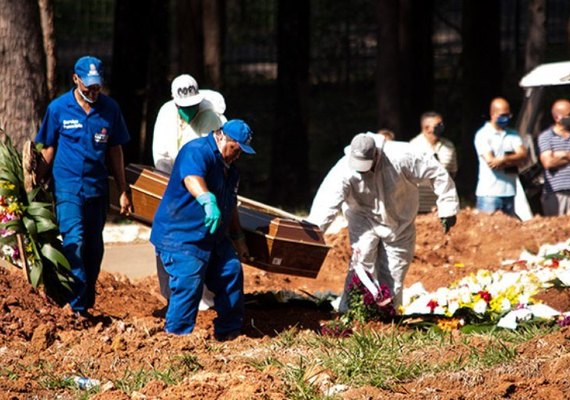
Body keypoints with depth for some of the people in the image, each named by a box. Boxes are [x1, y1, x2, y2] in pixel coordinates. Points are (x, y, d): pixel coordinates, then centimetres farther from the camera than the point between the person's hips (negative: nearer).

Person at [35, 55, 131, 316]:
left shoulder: (109, 108, 4)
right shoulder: (58, 108, -2)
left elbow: (115, 150, 11)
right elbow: (47, 150, 5)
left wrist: (123, 192, 12)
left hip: (97, 187, 3)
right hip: (68, 186, -3)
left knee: (94, 248, 8)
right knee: (74, 242, -15)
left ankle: (87, 304, 18)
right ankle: (78, 307, -17)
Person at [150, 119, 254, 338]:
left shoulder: (228, 168, 17)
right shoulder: (197, 152, -15)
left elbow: (230, 207, 28)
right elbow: (192, 178, -38)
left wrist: (239, 240, 32)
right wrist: (208, 201, -56)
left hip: (213, 238, 10)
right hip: (181, 236, -10)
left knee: (232, 273, 10)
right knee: (188, 286, -16)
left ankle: (229, 333, 21)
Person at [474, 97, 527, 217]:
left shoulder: (513, 134, 13)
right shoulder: (483, 134, -4)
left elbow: (523, 155, -2)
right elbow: (490, 161, -13)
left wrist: (504, 160, -18)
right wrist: (513, 160, -4)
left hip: (509, 192, 5)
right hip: (489, 193, -5)